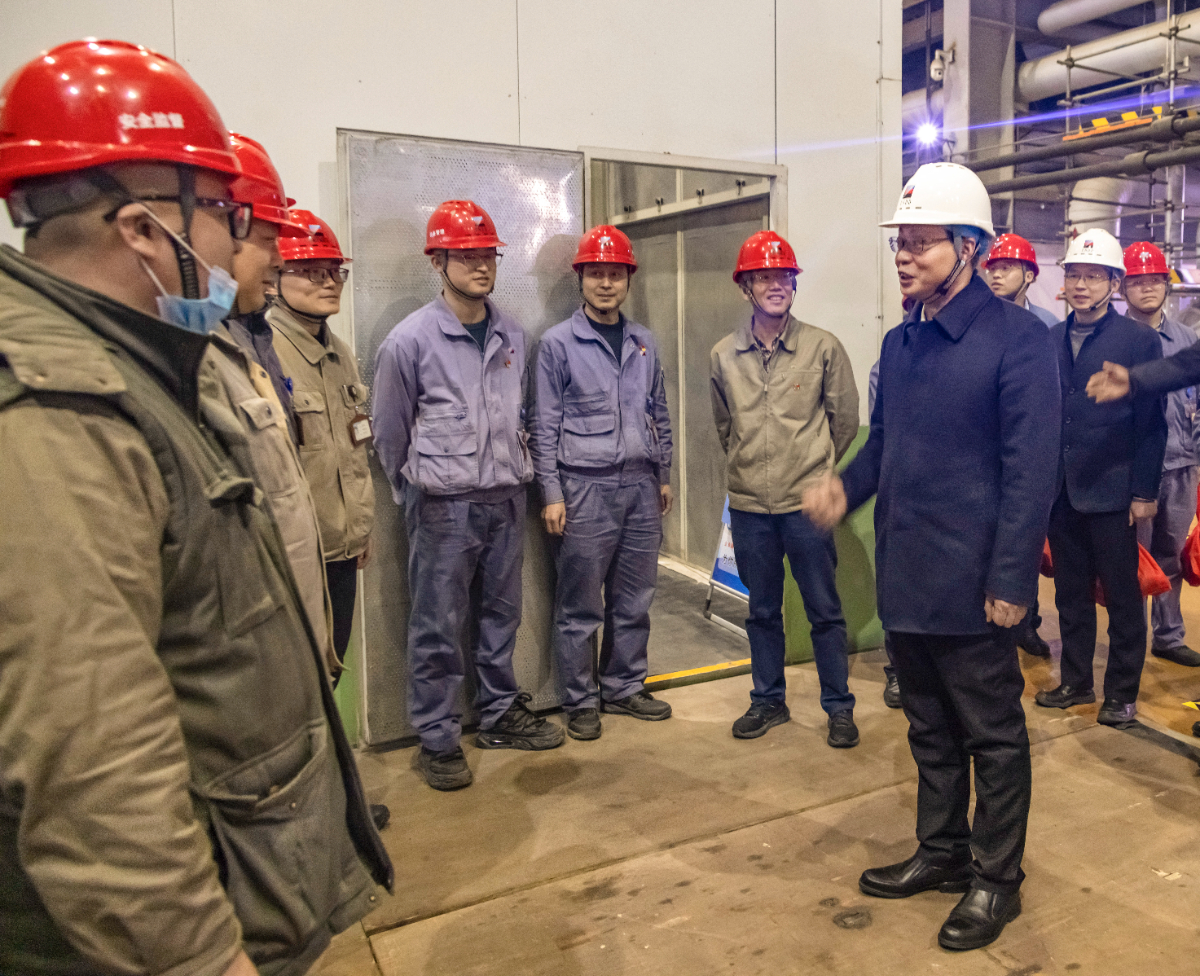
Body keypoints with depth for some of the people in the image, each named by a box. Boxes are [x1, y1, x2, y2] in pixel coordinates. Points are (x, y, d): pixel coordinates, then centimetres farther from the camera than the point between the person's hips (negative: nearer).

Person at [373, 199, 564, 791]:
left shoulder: (512, 336, 7)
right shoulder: (410, 340, -8)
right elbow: (389, 431, 0)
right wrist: (415, 493, 8)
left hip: (506, 499, 5)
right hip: (444, 506, -5)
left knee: (502, 613, 15)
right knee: (438, 628, 2)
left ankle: (501, 716, 32)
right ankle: (437, 740, 16)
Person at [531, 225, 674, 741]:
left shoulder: (644, 342, 13)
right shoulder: (558, 343, -1)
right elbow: (545, 425, -3)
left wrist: (663, 476, 17)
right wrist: (552, 494, -8)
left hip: (640, 485, 5)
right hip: (585, 488, -4)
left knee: (634, 601, 11)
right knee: (580, 607, 2)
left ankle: (625, 688, 26)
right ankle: (581, 702, 16)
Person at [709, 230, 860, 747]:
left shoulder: (823, 347, -4)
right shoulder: (723, 356, 2)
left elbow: (845, 419, 5)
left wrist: (814, 467, 12)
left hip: (807, 502, -2)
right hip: (748, 505, 2)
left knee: (825, 610, 7)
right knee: (762, 610, 14)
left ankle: (839, 707, 22)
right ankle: (768, 700, 30)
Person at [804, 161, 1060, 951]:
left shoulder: (1018, 340, -12)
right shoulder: (900, 343, 10)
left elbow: (1030, 470, -16)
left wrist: (1010, 580, -19)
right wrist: (847, 487, -4)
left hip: (972, 584, -7)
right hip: (903, 578, 7)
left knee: (993, 736, 10)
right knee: (930, 728, 20)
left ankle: (996, 879, 27)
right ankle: (942, 852, 37)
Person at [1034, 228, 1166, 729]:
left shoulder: (1139, 340, -5)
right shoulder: (1050, 340, 7)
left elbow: (1151, 424, -7)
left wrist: (1144, 492, -10)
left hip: (1112, 494, -4)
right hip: (1061, 491, 4)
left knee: (1122, 595, 7)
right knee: (1070, 593, 14)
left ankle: (1122, 692, 20)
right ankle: (1075, 681, 27)